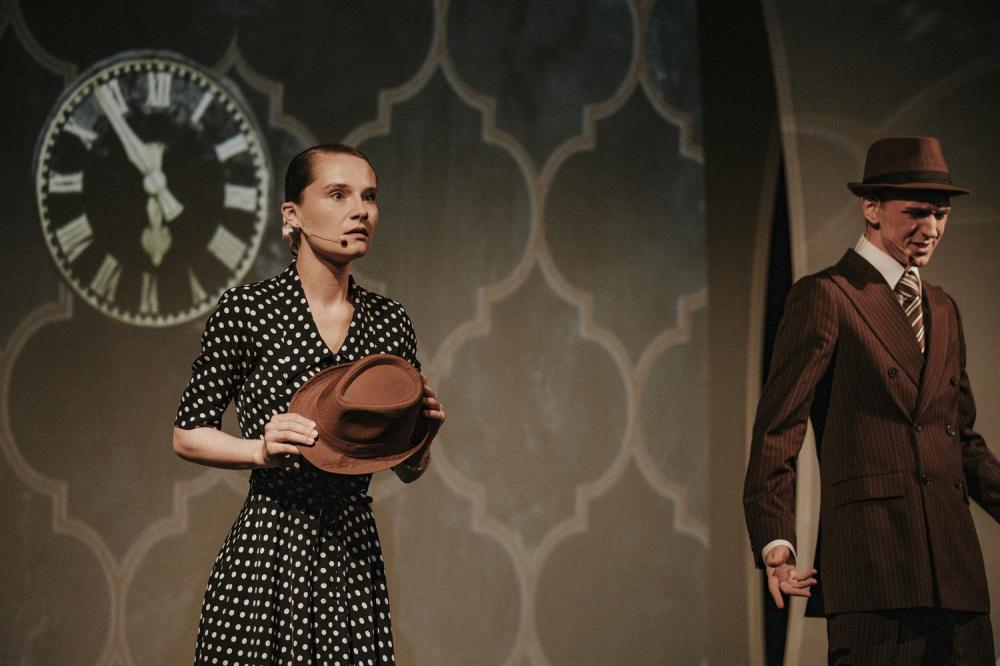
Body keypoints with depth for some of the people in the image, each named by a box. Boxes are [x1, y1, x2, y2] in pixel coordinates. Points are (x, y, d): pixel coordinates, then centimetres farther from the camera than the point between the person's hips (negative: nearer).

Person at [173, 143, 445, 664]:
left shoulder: (390, 322, 7)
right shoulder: (248, 309, -5)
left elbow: (408, 471, 14)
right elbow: (187, 436, 0)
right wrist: (263, 449, -17)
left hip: (351, 552, 4)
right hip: (268, 548, -4)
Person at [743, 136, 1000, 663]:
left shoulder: (943, 310, 22)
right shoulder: (825, 296, 0)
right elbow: (777, 428, -6)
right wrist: (775, 543, -16)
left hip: (953, 561, 7)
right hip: (871, 556, -7)